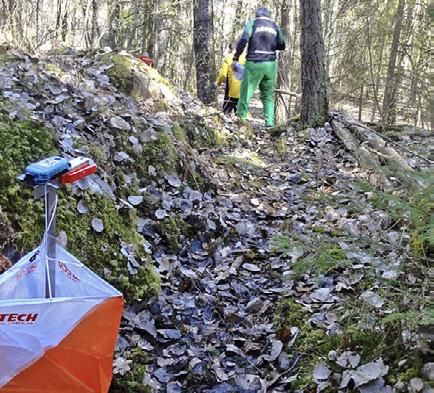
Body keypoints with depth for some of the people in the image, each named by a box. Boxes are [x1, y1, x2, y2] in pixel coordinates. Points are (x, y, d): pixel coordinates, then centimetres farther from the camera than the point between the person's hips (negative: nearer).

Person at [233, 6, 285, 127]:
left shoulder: (252, 22, 2)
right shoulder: (275, 26, 12)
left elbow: (244, 39, -11)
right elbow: (282, 45, 13)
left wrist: (237, 55, -1)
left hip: (254, 63, -3)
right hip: (270, 64, 3)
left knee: (246, 92, 1)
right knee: (268, 96, 8)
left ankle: (240, 118, 0)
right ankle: (269, 123, 2)